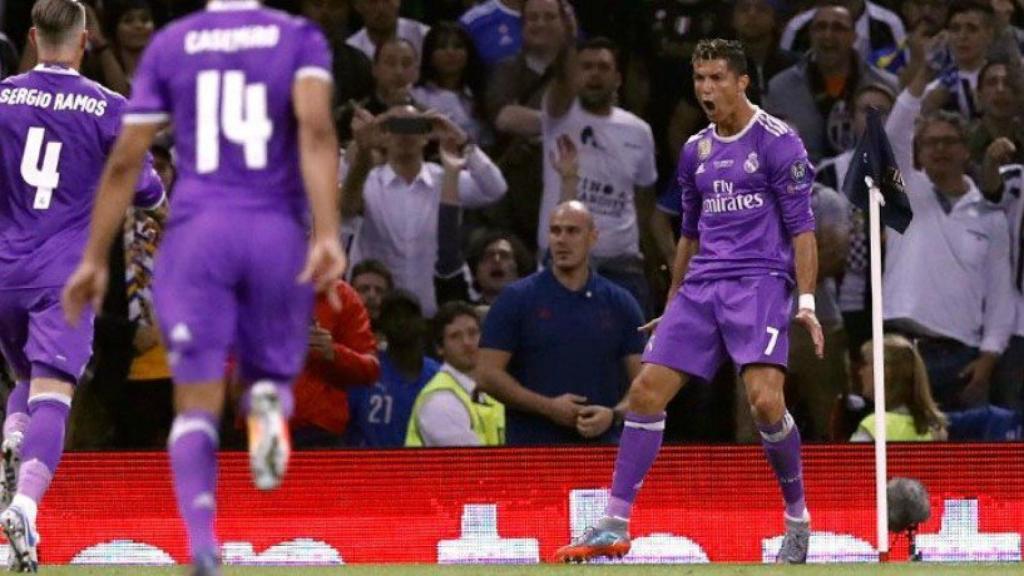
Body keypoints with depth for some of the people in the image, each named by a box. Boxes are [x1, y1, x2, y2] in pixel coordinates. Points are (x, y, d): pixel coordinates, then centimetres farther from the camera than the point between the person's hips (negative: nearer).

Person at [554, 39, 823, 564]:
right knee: (646, 391, -4)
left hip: (760, 283, -6)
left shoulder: (777, 142, -3)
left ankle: (798, 522, -2)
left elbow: (801, 227, -5)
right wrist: (673, 308, 23)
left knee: (765, 401, -22)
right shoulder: (695, 151, 15)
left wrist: (806, 302, -14)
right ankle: (614, 527, -1)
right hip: (701, 286, 6)